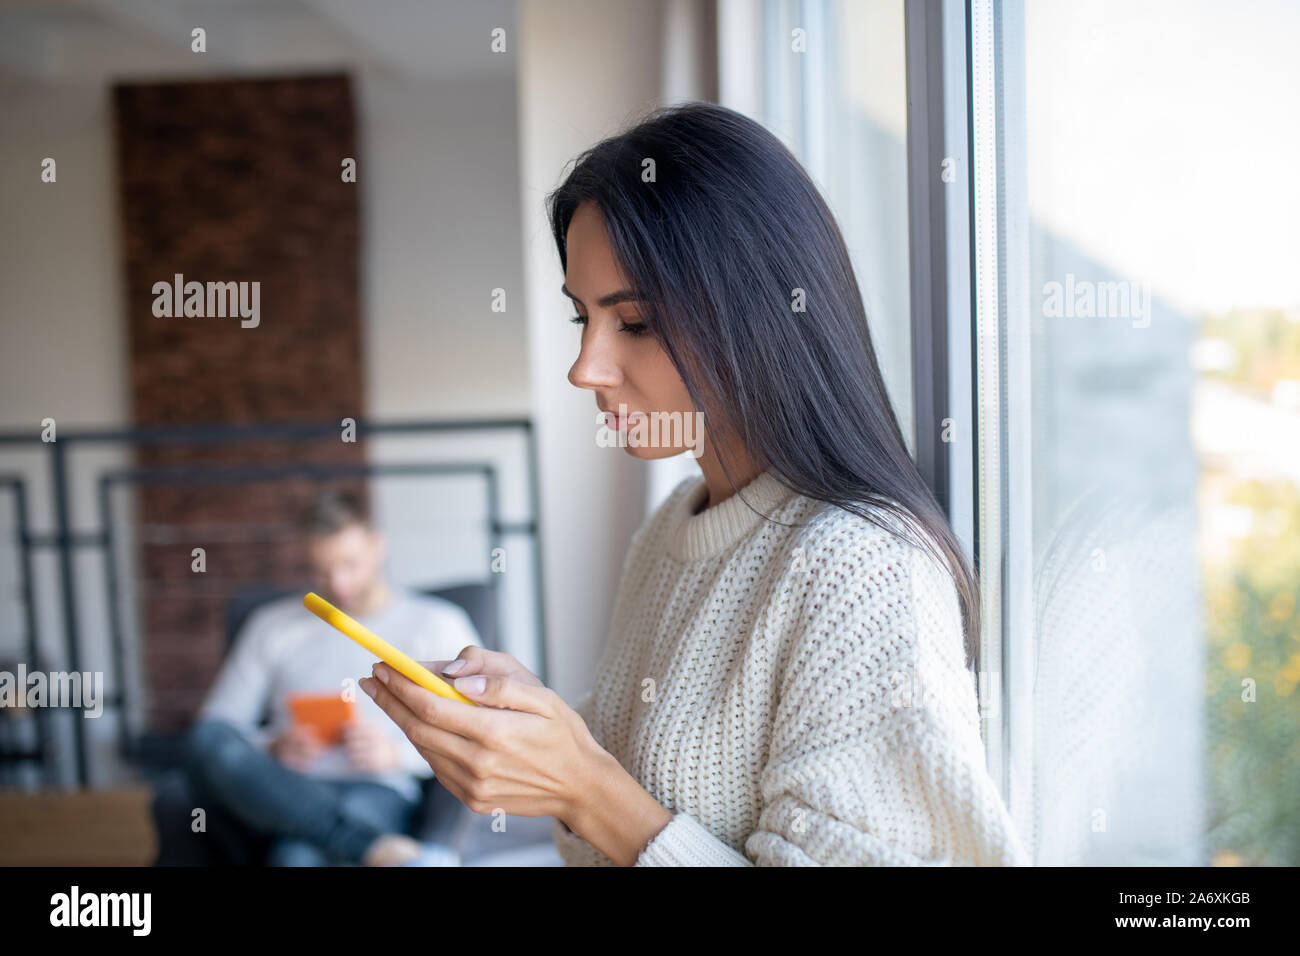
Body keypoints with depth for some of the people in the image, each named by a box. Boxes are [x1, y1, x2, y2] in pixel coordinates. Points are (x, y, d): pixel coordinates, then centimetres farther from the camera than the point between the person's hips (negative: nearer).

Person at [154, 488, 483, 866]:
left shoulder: (436, 624, 14)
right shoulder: (273, 625, 22)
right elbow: (214, 725, 17)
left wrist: (398, 754, -8)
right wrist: (272, 749, -4)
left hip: (373, 791, -3)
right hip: (274, 798, 4)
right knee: (210, 738, -31)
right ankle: (378, 849, -43)